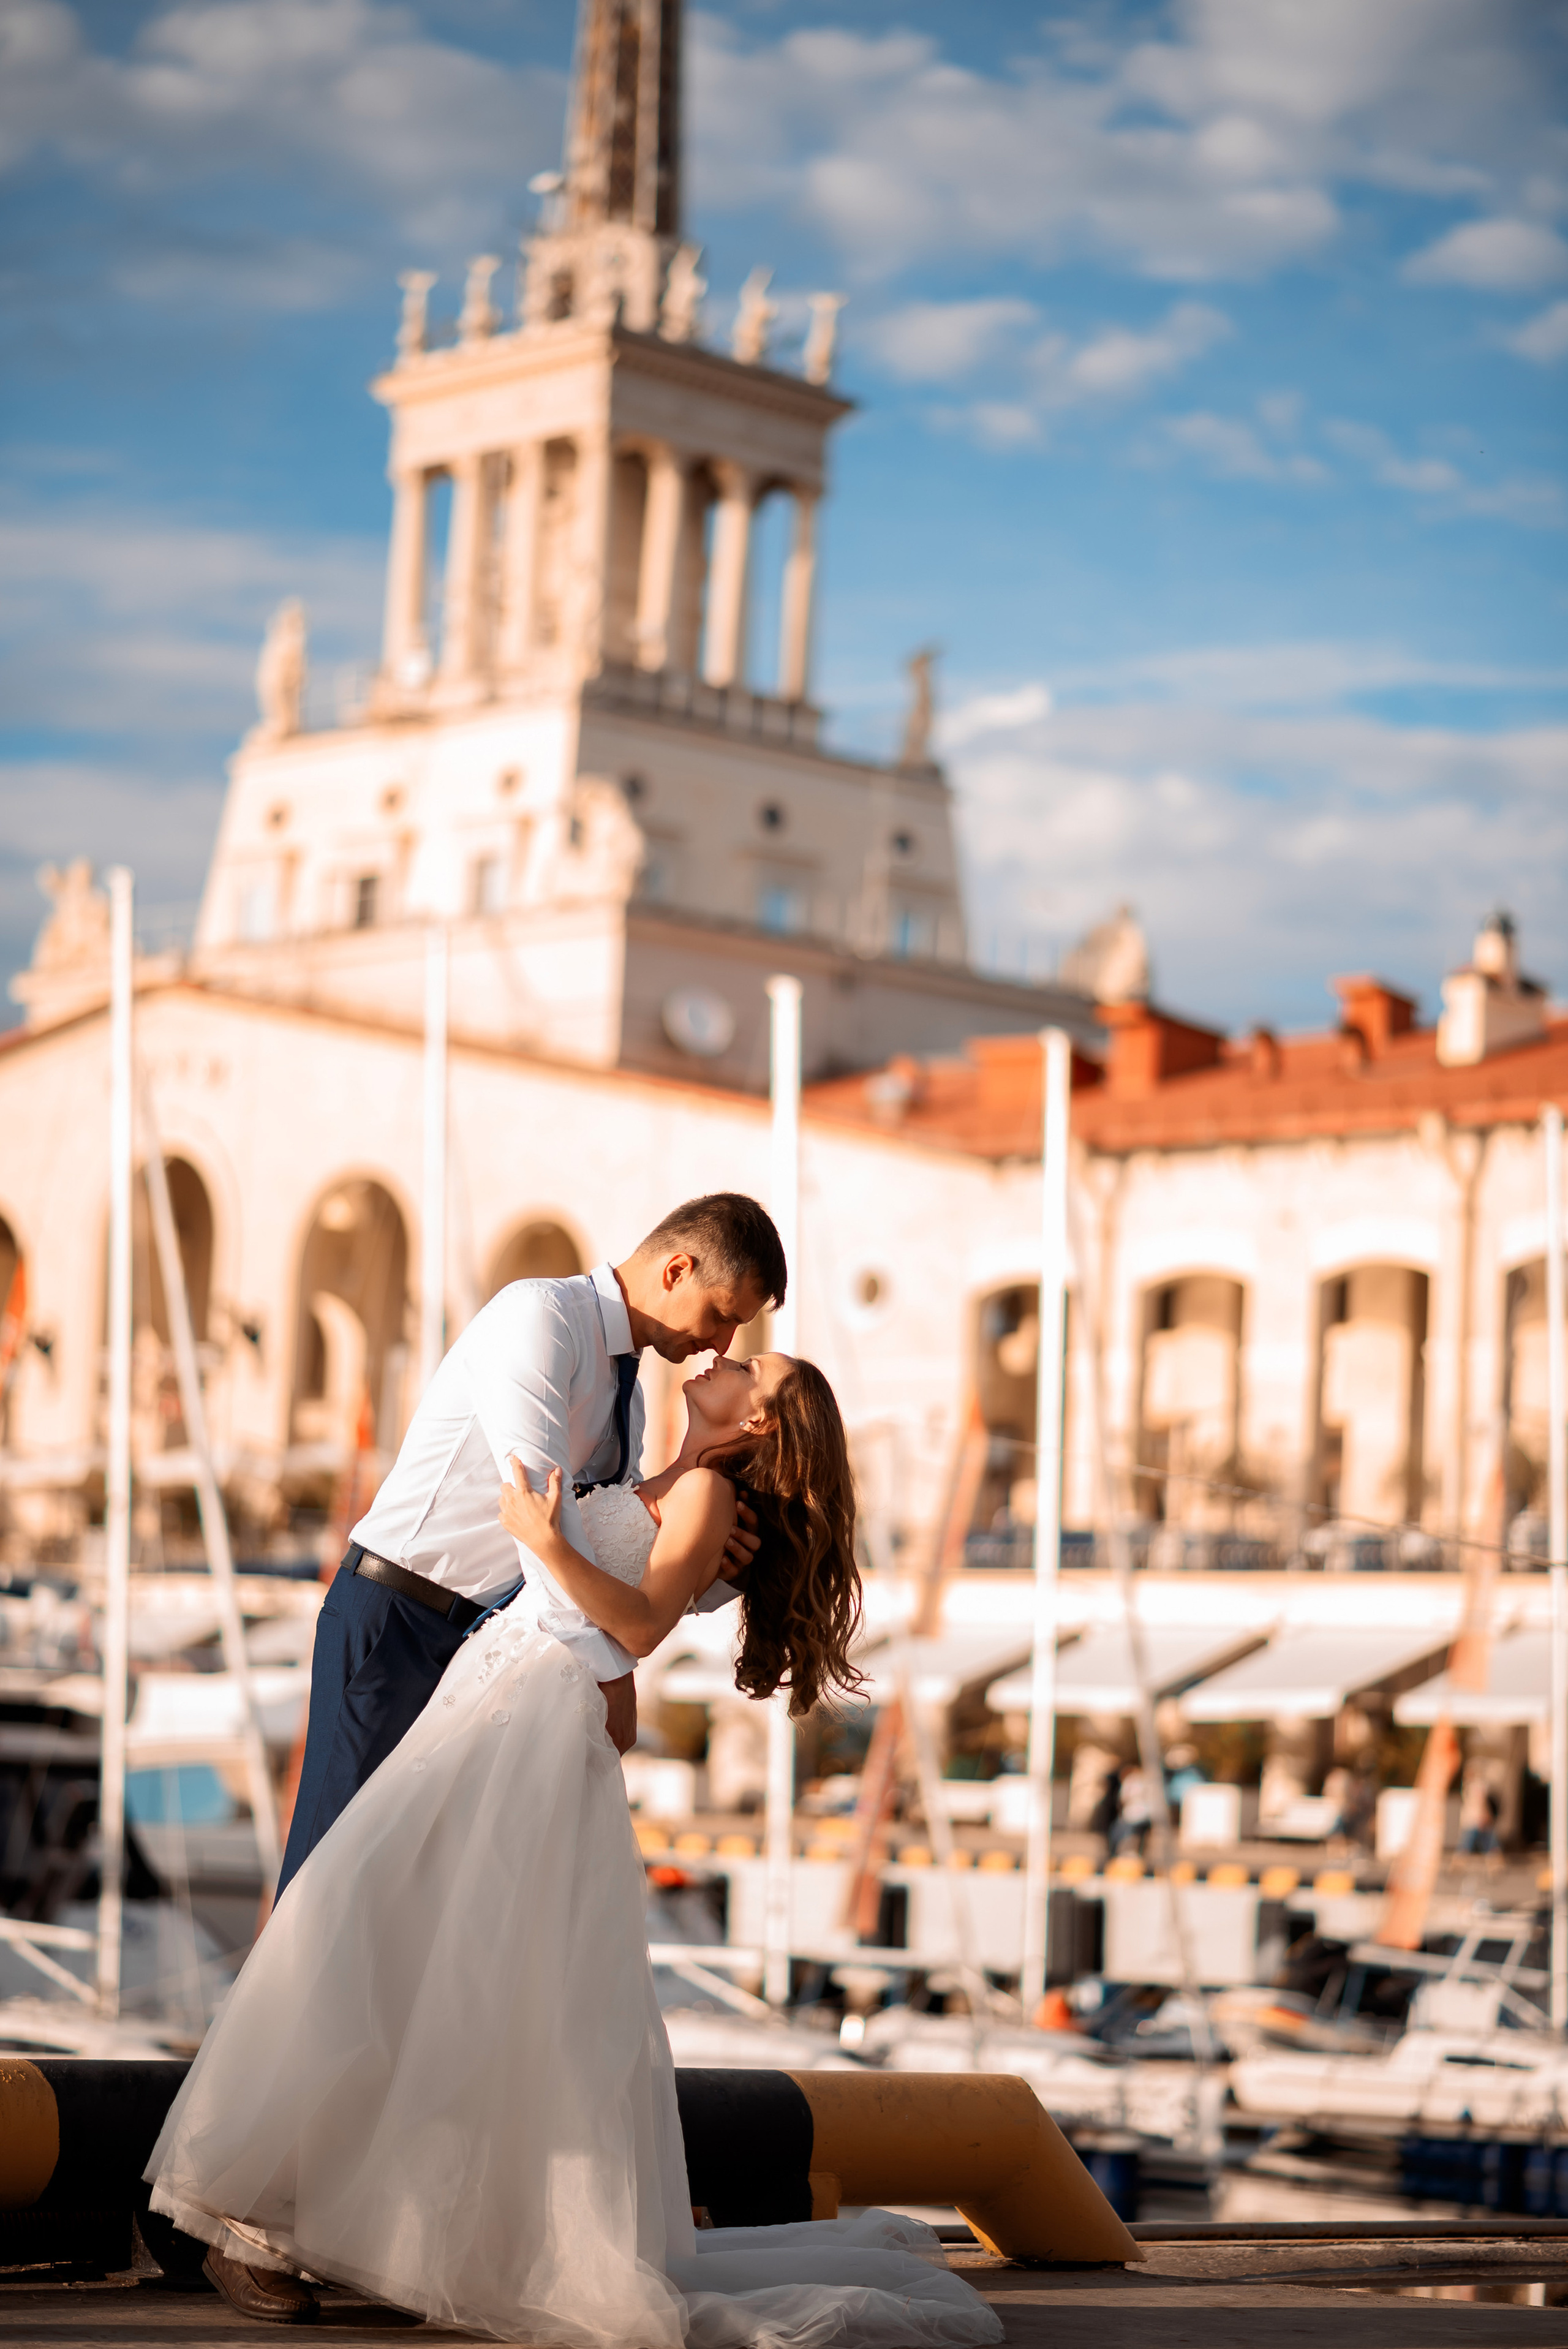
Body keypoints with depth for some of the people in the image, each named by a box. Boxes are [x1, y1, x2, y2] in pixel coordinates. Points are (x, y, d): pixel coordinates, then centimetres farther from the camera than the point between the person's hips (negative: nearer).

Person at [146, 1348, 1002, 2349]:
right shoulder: (649, 1493, 26)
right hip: (486, 1705, 8)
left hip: (542, 1722, -8)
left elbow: (641, 1625, -14)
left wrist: (549, 1544, -22)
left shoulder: (710, 1494, 0)